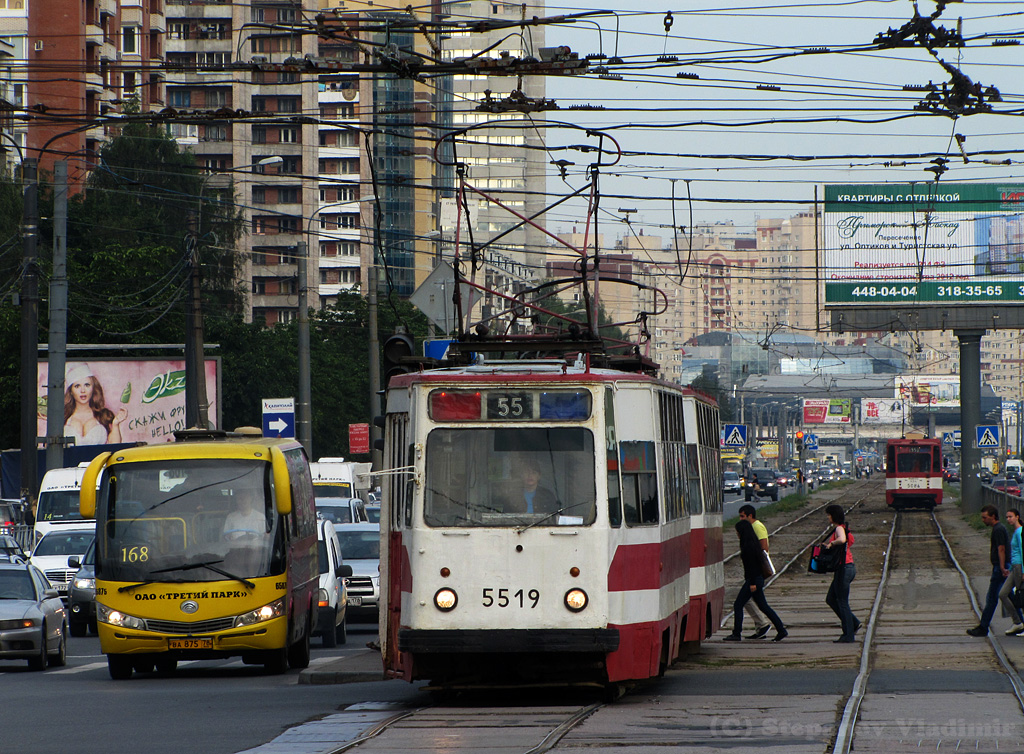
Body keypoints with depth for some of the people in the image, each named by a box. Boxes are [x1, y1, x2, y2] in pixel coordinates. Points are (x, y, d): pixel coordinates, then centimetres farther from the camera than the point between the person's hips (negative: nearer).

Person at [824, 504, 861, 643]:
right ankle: (854, 623, 17)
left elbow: (842, 540, -38)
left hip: (844, 569, -10)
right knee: (831, 599, 16)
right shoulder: (842, 528, 16)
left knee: (842, 602, -3)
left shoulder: (839, 529, -14)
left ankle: (848, 635, 2)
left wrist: (831, 544, -21)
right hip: (848, 568, 10)